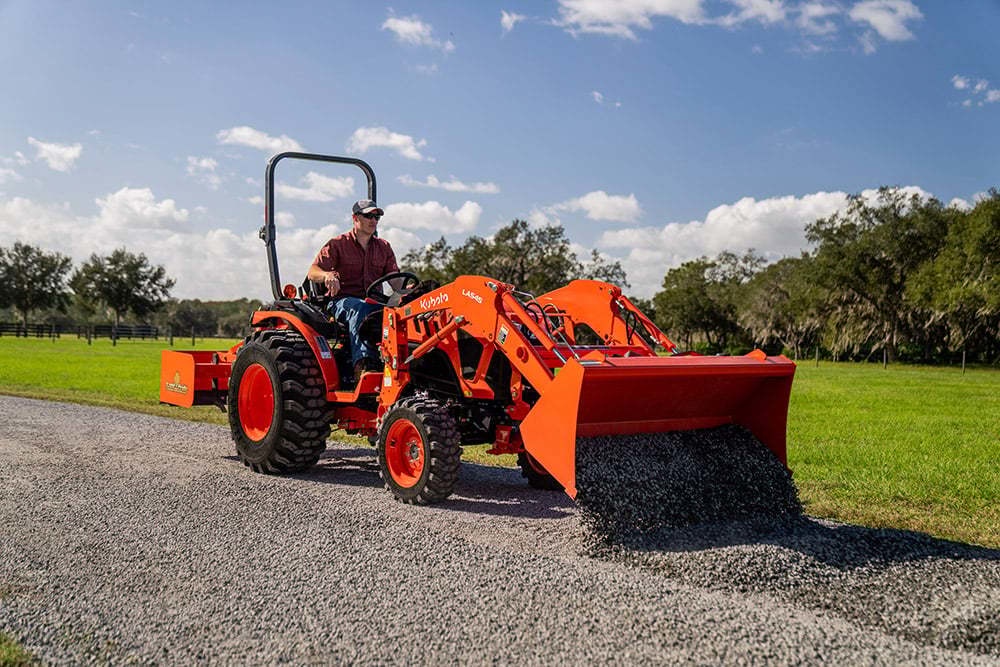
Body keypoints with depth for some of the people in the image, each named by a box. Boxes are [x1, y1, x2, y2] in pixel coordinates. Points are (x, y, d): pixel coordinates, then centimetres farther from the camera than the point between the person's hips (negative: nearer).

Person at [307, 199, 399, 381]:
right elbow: (312, 272, -2)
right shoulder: (338, 244, 8)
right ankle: (362, 363, -53)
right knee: (359, 308, -39)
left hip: (374, 302, 3)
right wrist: (328, 275, -27)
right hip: (343, 300, -3)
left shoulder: (384, 247, 20)